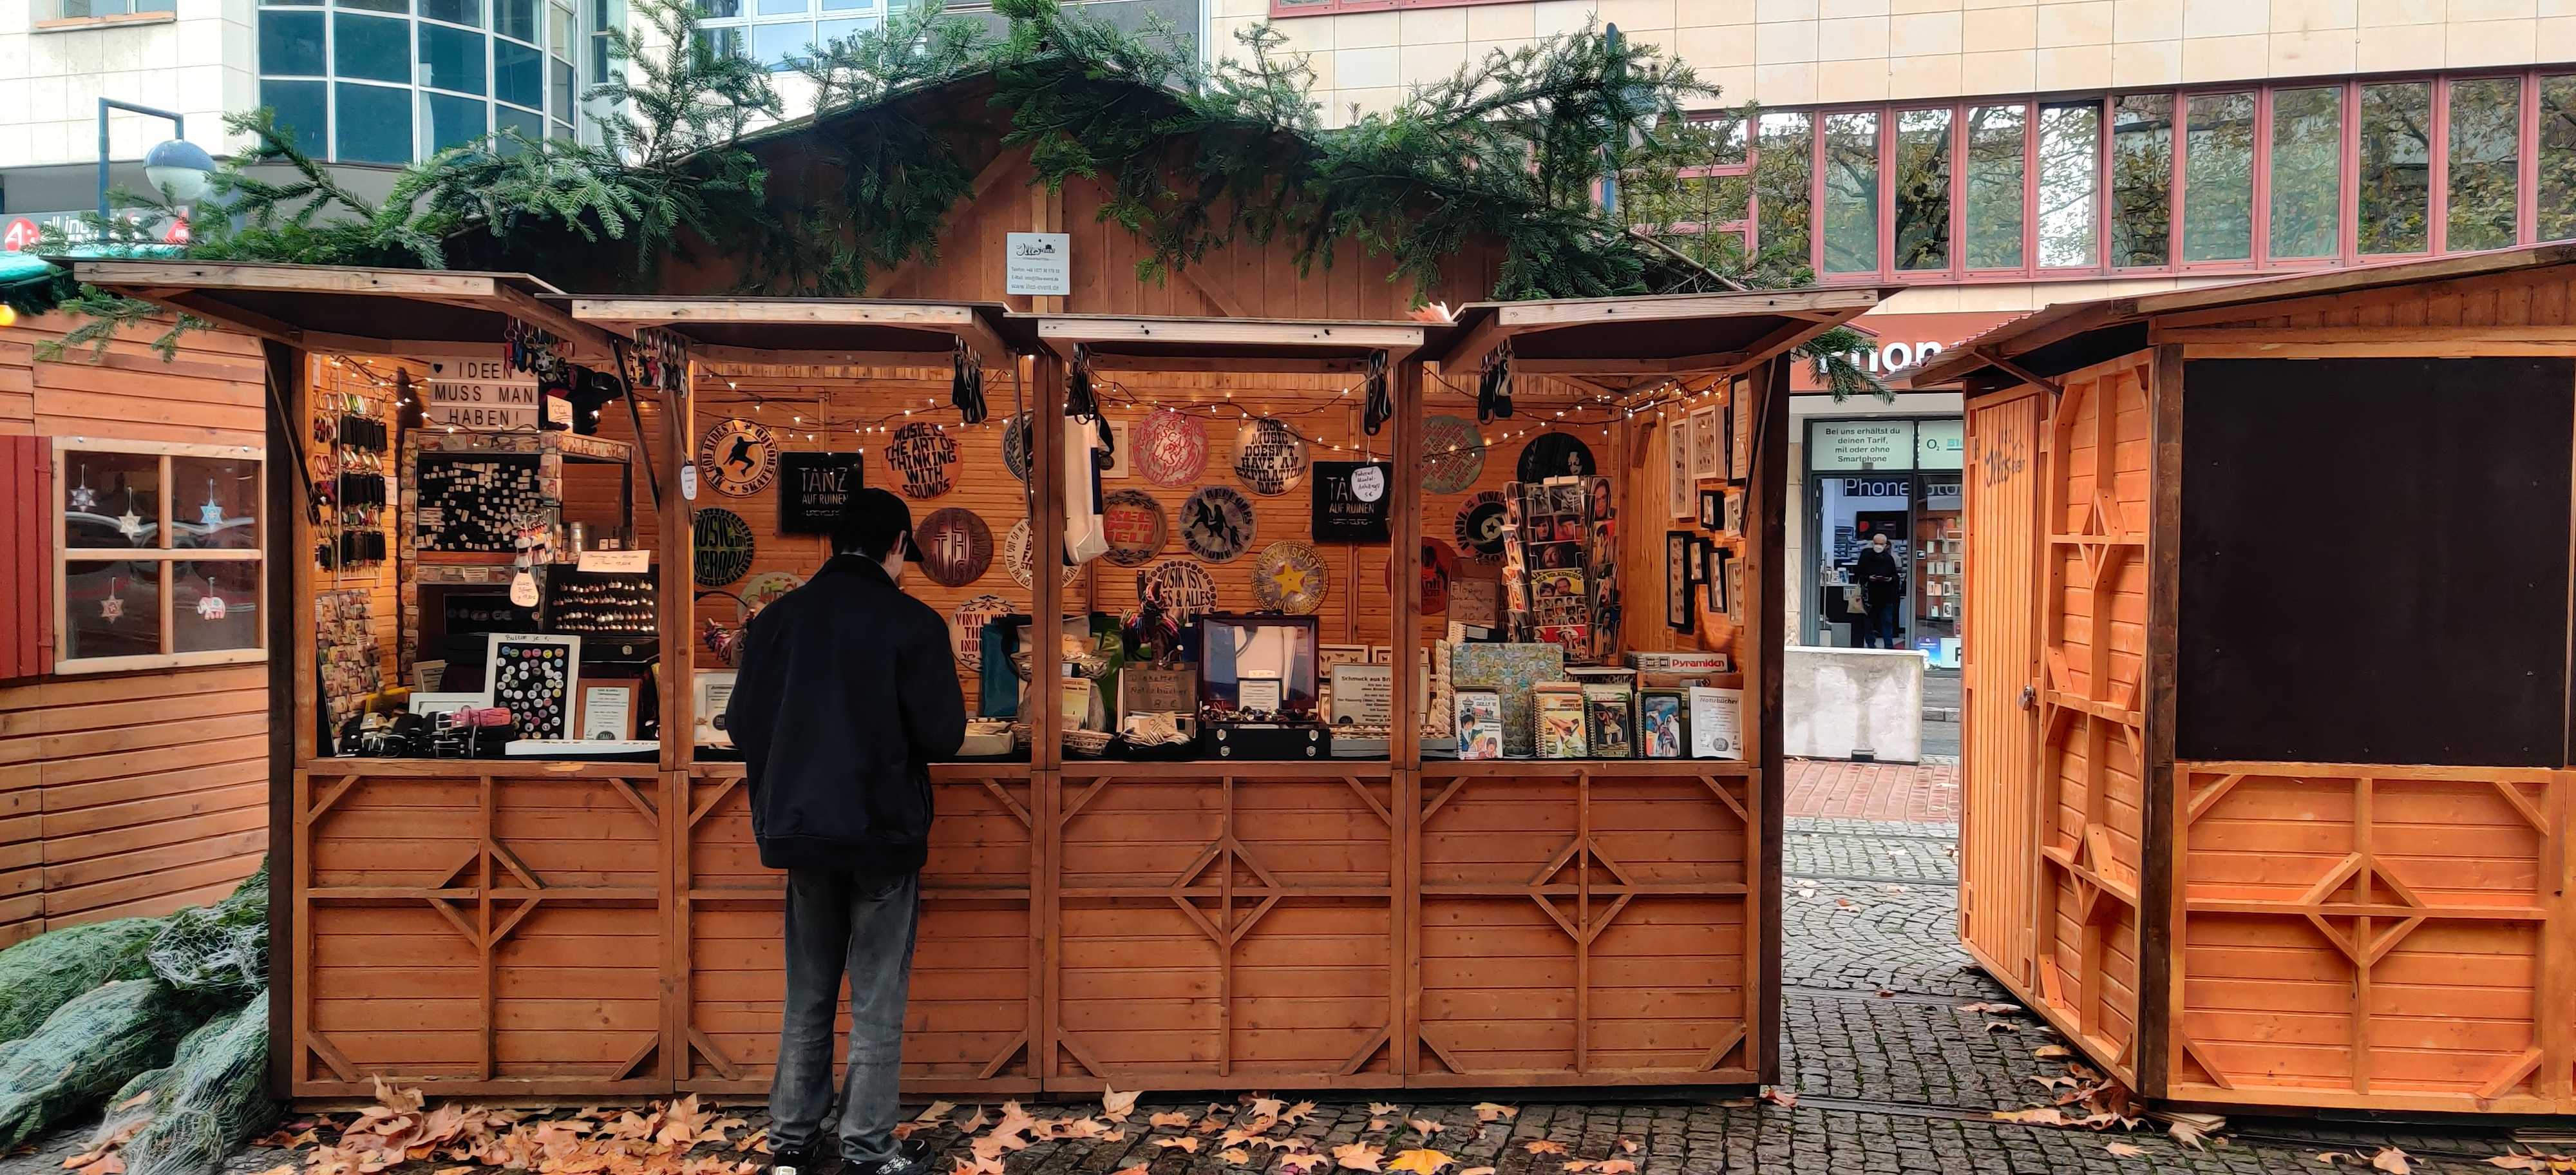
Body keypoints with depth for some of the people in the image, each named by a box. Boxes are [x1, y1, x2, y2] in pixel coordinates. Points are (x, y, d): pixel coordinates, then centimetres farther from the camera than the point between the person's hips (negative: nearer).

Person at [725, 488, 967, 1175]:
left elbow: (742, 724, 4)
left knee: (807, 997, 16)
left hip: (802, 829, 4)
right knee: (876, 1004, 5)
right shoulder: (912, 622, -11)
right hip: (884, 832, -4)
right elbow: (944, 735, -11)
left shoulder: (778, 618, 1)